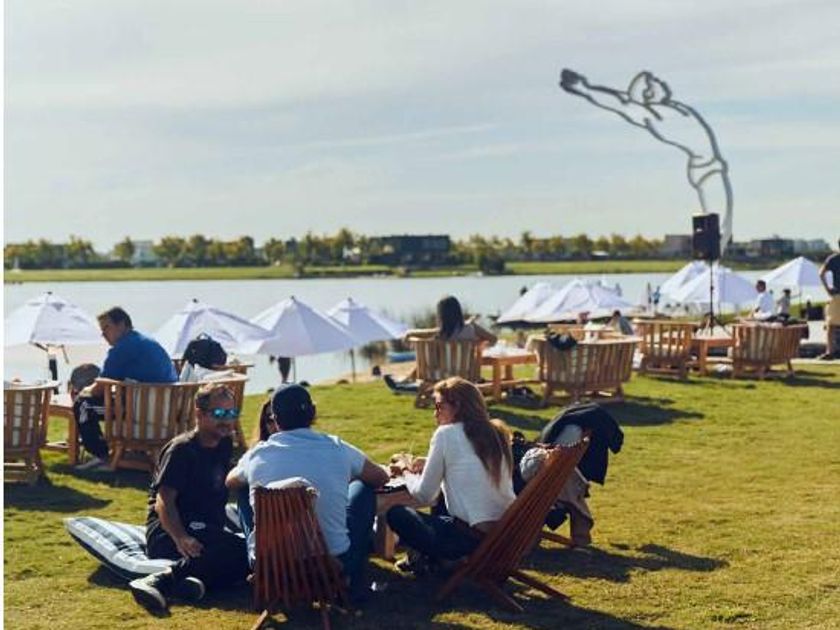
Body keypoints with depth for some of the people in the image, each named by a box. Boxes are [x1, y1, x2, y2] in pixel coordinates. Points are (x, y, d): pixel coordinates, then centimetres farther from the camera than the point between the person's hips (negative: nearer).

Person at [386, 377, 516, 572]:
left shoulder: (446, 434, -7)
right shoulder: (497, 433, 10)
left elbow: (424, 495, -2)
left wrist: (407, 474, 17)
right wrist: (431, 465, 23)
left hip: (472, 537, -7)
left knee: (396, 514, 12)